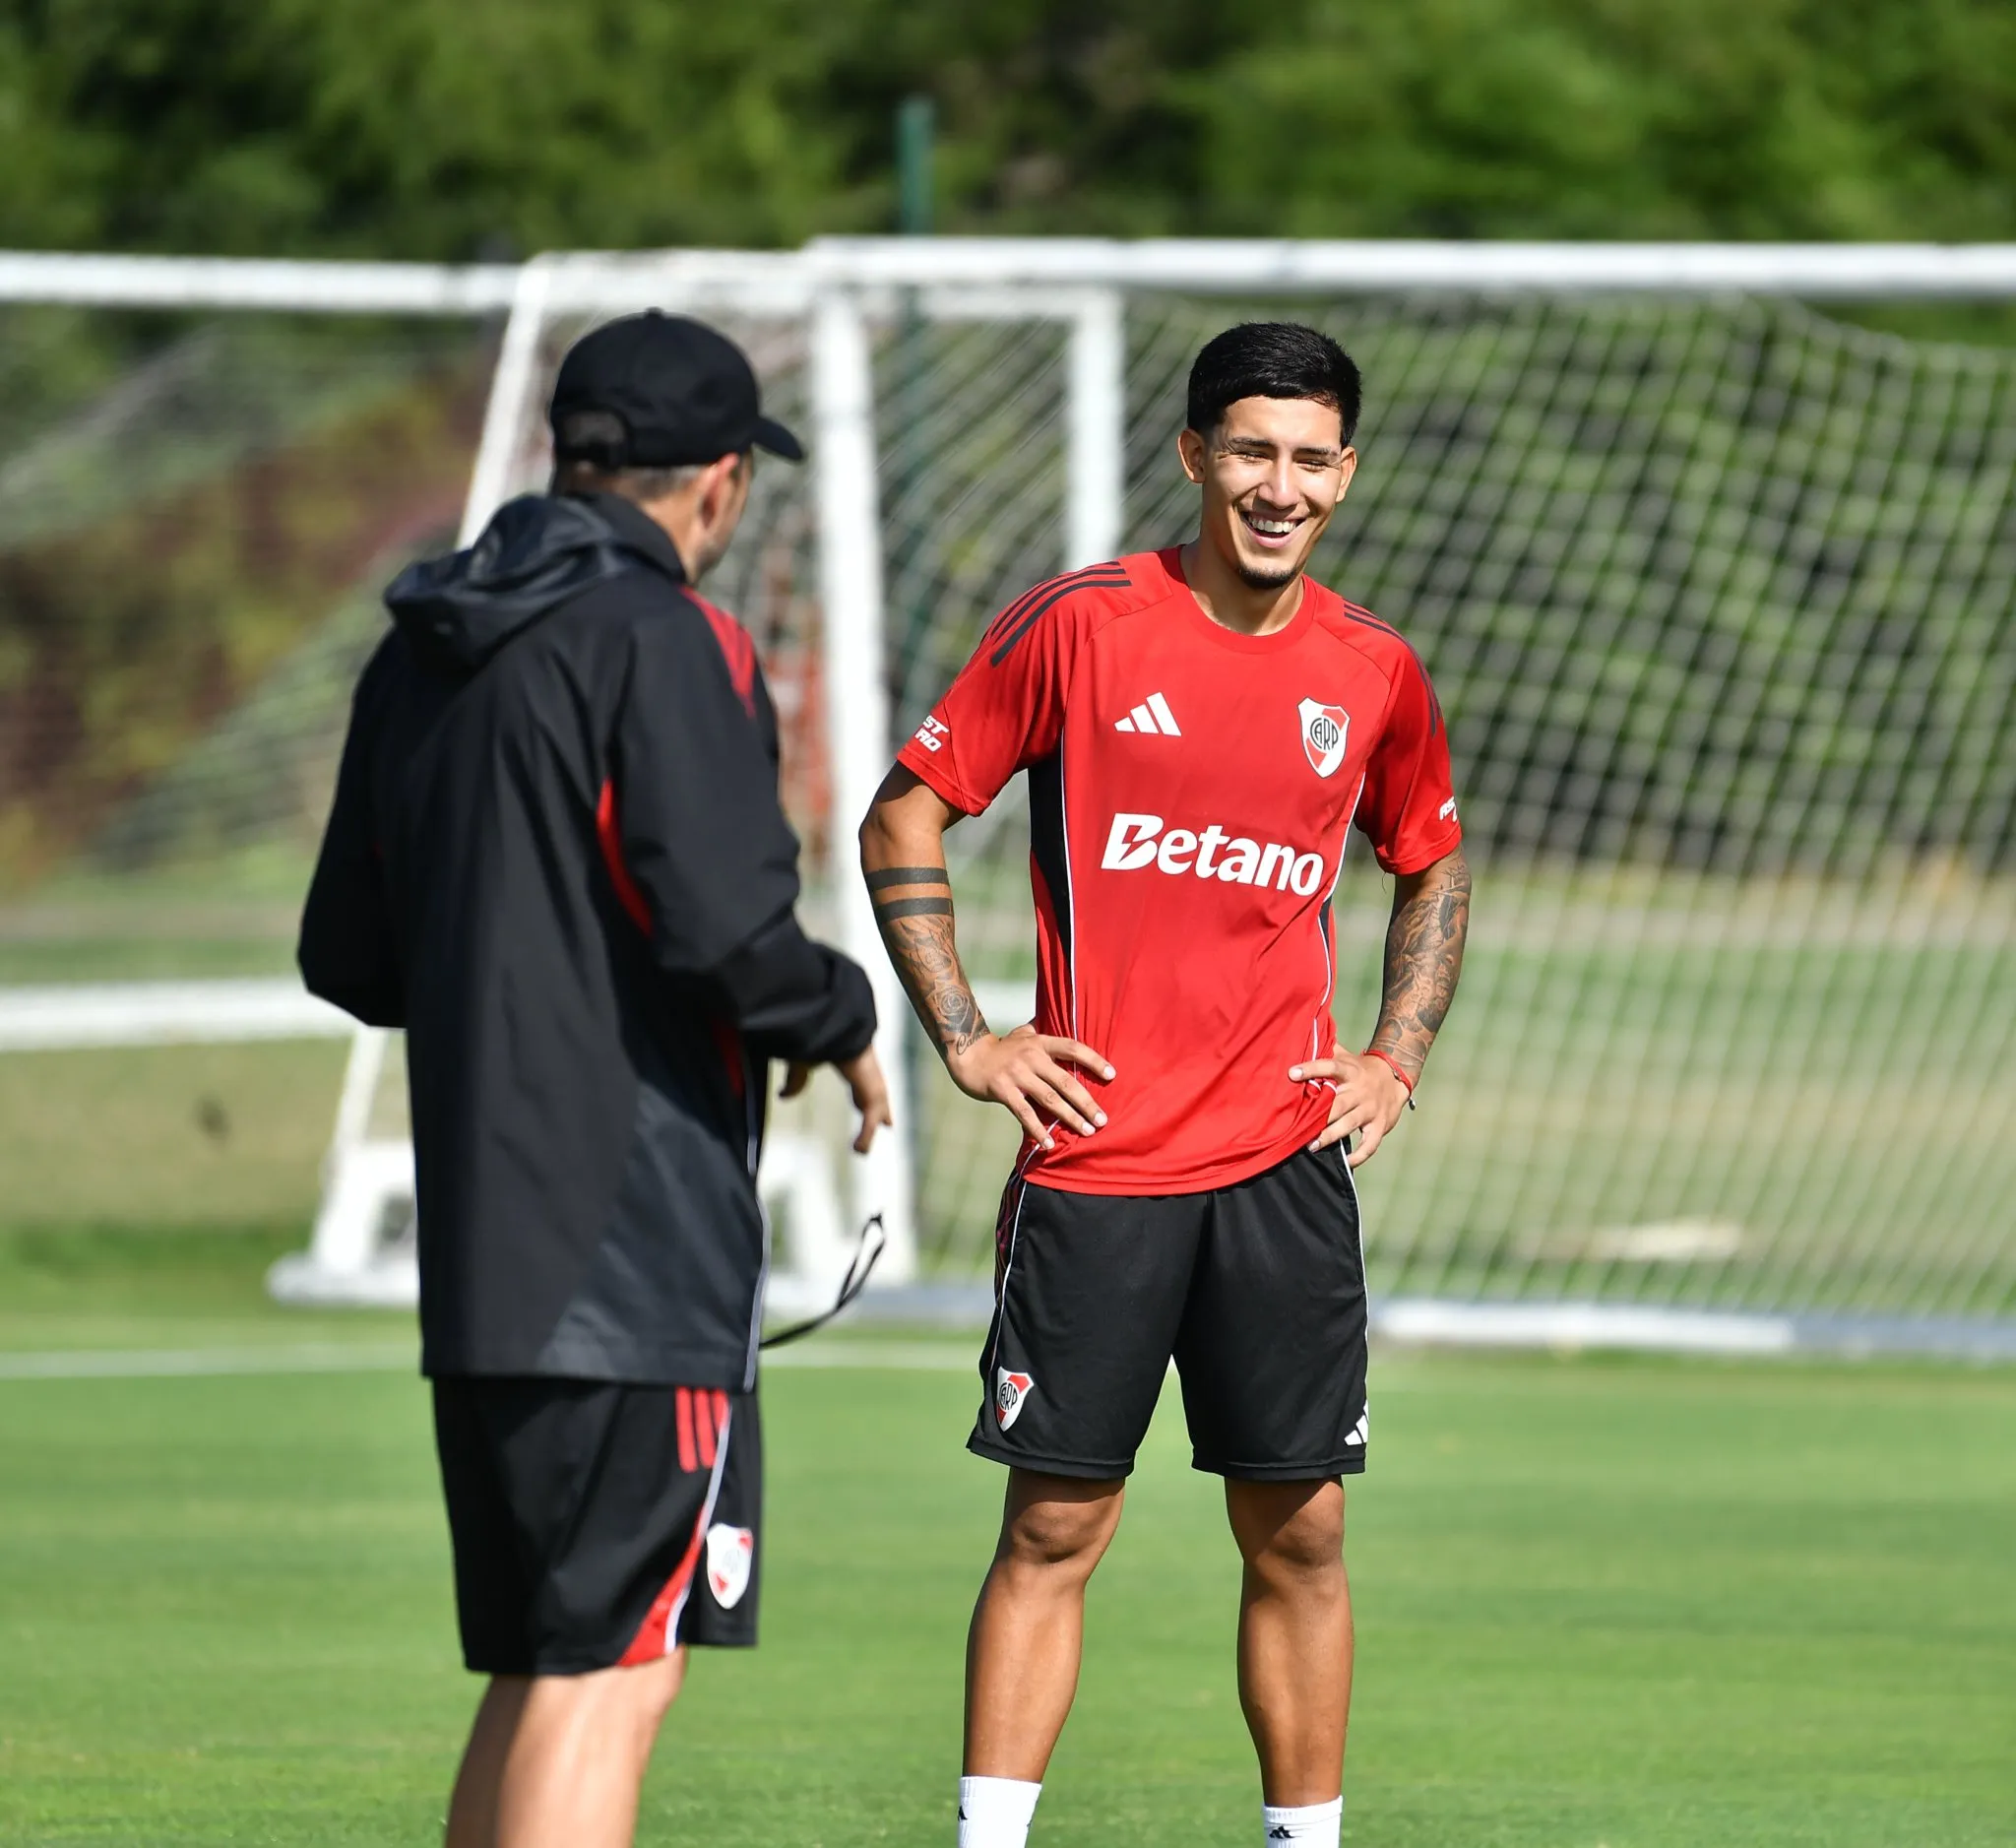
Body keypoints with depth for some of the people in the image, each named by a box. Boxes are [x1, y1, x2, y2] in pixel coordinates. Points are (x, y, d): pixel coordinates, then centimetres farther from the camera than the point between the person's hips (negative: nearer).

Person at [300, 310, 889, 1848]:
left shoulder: (419, 653, 15)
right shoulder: (668, 644, -10)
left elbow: (347, 956, 19)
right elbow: (729, 927, -18)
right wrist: (843, 1024, 0)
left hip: (477, 1246, 8)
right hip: (641, 1255, -8)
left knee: (542, 1675, 16)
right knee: (606, 1675, -9)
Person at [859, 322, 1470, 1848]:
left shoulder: (1373, 674, 7)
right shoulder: (1078, 629, -3)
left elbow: (1433, 867, 25)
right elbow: (903, 819, 2)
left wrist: (1399, 1058, 11)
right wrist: (965, 1038, -4)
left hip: (1285, 1162, 3)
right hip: (1098, 1155, -3)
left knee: (1299, 1533, 4)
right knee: (1054, 1530, -2)